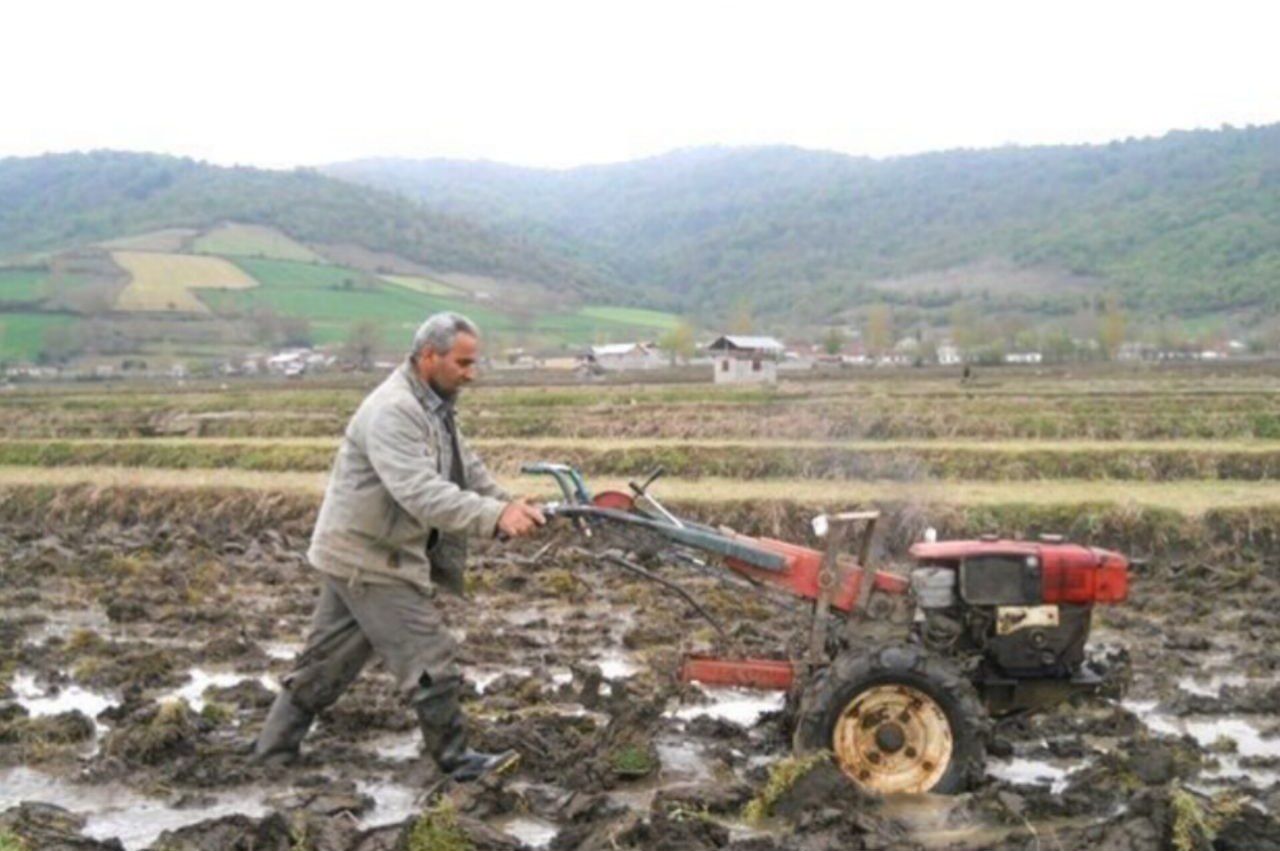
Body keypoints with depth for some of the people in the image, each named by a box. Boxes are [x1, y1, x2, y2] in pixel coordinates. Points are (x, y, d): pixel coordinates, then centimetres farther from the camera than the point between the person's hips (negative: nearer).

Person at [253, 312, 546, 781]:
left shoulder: (432, 406, 11)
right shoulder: (393, 411, -24)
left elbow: (467, 468, 14)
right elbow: (421, 493, -34)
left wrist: (507, 502, -2)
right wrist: (493, 517, -38)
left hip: (353, 555, 10)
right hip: (368, 560, -10)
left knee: (327, 661, 18)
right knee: (430, 659, -4)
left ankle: (273, 750, 29)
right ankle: (455, 759, 8)